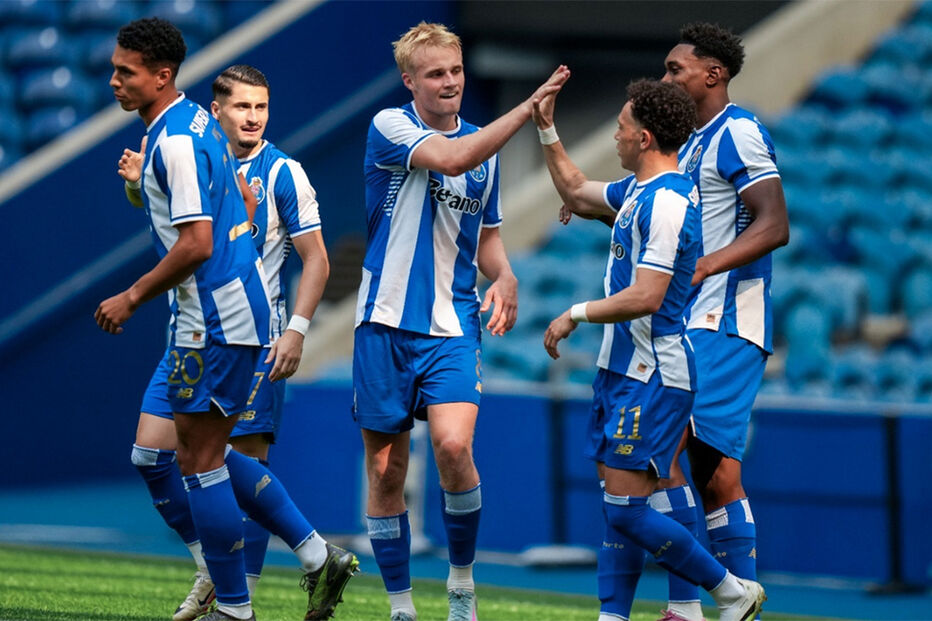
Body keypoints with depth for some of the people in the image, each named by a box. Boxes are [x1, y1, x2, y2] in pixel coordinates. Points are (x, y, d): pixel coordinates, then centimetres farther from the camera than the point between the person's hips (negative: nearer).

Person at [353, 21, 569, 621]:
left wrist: (504, 275, 1)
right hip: (387, 322, -2)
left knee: (454, 444, -20)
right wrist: (528, 105, -26)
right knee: (386, 469, 2)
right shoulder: (390, 127, -5)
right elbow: (451, 158, -24)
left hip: (453, 326, 2)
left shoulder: (486, 149, 12)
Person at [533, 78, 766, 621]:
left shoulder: (666, 201, -18)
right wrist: (547, 132, 27)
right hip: (623, 369, 10)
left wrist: (576, 315, -13)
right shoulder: (638, 191, 13)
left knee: (627, 511, -10)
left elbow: (646, 297, -24)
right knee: (618, 508, 8)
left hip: (652, 376, -10)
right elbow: (577, 192, 33)